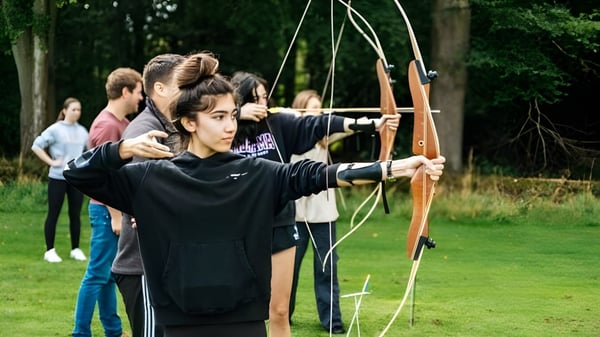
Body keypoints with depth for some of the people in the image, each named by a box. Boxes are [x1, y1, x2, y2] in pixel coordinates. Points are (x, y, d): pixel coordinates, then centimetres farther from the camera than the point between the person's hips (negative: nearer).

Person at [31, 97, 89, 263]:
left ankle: (75, 249, 17)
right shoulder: (55, 130, -7)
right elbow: (36, 146, -7)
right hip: (58, 178, -4)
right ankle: (50, 251, 6)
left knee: (75, 215, 8)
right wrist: (51, 161, -12)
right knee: (53, 214, 1)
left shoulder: (82, 131, 7)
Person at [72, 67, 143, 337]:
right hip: (107, 210, -9)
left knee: (109, 273, 14)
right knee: (98, 274, -4)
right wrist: (115, 216, -19)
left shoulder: (122, 123, 12)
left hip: (118, 208, 9)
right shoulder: (107, 125, -16)